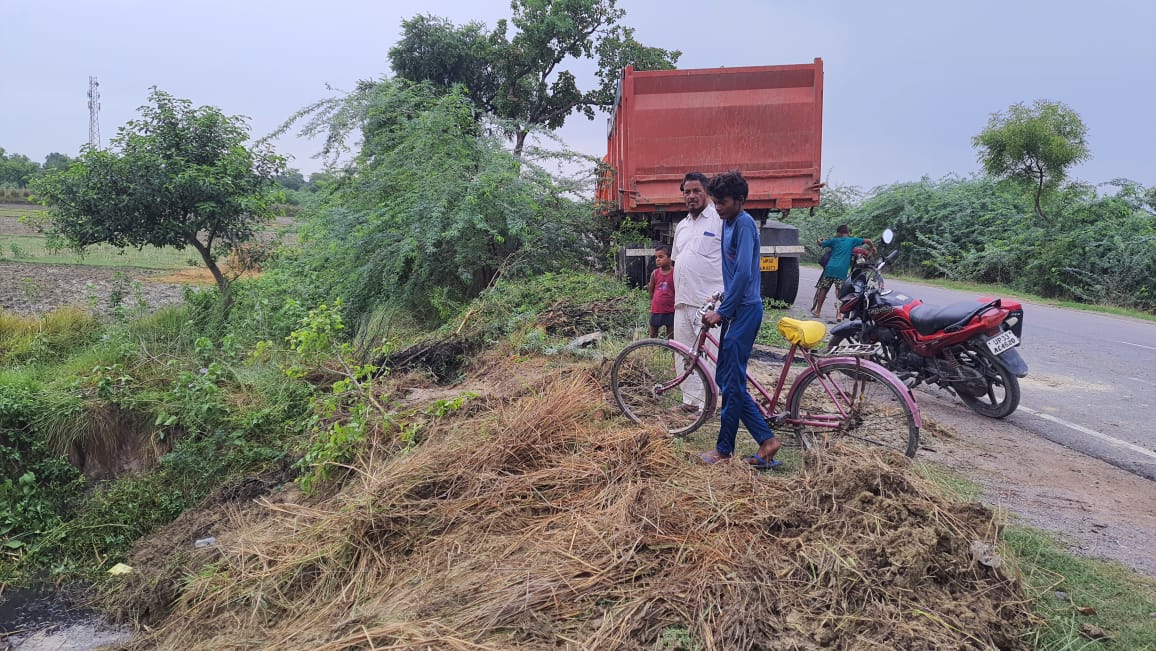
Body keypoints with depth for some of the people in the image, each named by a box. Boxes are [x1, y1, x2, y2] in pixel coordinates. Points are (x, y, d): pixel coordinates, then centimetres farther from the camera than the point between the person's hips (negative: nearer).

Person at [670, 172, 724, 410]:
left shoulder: (720, 220, -5)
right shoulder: (681, 225, 19)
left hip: (709, 302, -7)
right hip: (683, 302, 8)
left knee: (708, 354, -5)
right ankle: (689, 399, 21)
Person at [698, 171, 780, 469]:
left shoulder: (744, 223, -14)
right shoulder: (728, 223, 15)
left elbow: (743, 273, -21)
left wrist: (721, 311, -18)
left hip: (745, 310, -10)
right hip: (734, 310, 10)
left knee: (731, 382, -3)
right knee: (728, 380, 10)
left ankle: (724, 449, 9)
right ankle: (766, 440, 13)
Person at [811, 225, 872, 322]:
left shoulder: (835, 240, 13)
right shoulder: (852, 241, 10)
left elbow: (821, 244, 17)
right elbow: (867, 241, 6)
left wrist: (819, 241, 39)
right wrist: (873, 247, 25)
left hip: (830, 267, 1)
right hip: (842, 270, -1)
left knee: (824, 289, 11)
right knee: (839, 292, 1)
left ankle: (817, 311, 17)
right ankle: (838, 314, -5)